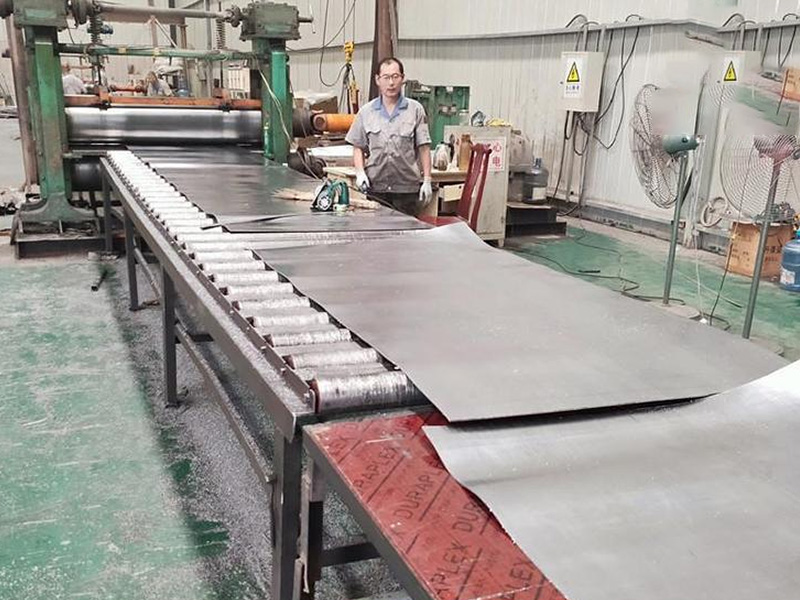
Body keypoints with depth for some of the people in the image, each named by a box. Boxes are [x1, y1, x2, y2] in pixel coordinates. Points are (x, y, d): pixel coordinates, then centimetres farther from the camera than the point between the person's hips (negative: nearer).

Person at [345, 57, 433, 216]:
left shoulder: (415, 110, 3)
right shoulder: (366, 112, 7)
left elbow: (424, 148, 2)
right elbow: (358, 147, 11)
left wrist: (427, 180, -3)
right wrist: (360, 172, -5)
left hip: (407, 187, -1)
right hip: (374, 187, 1)